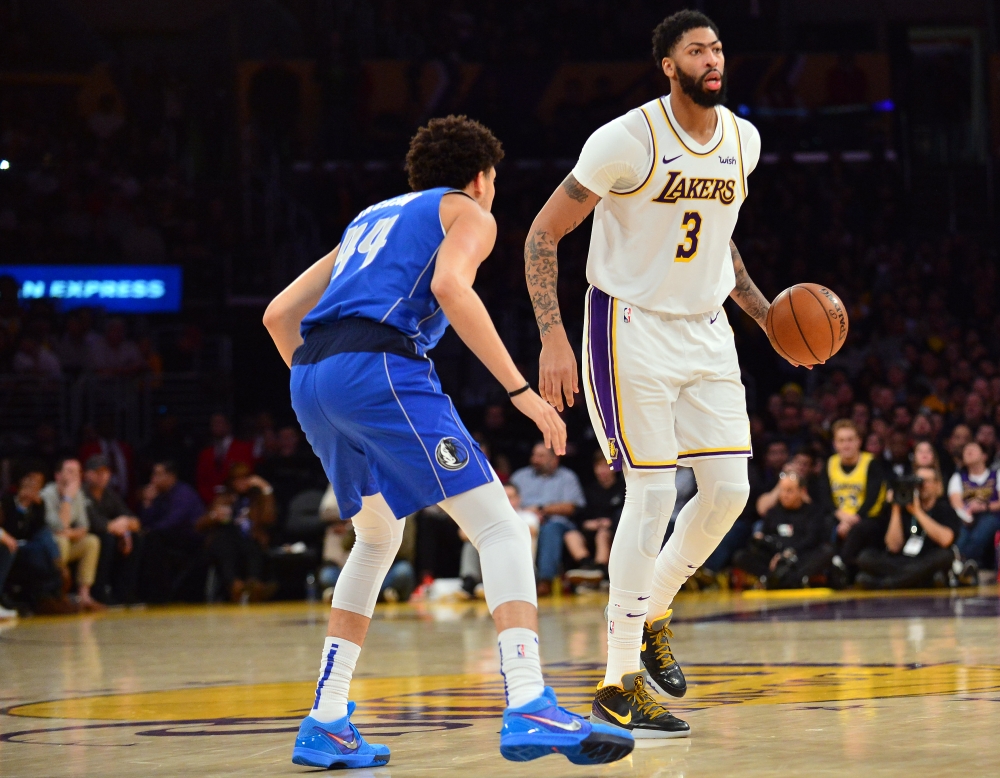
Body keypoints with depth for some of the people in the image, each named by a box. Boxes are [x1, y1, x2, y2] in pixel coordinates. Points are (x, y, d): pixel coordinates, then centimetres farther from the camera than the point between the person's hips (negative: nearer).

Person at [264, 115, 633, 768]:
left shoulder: (371, 219, 34)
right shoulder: (469, 212, 15)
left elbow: (279, 314, 29)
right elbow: (448, 284, -9)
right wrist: (520, 389, -11)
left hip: (310, 378, 7)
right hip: (380, 365, -7)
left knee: (378, 537, 27)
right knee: (501, 529, -8)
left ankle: (326, 724, 20)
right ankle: (529, 708, -26)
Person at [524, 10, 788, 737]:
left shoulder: (743, 141, 2)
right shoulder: (627, 139, -17)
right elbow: (543, 234, -13)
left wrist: (764, 311, 10)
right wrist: (553, 337, -21)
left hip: (706, 329, 6)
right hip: (632, 328, -6)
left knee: (730, 487, -1)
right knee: (653, 494, -11)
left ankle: (652, 613, 24)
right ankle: (619, 685, -4)